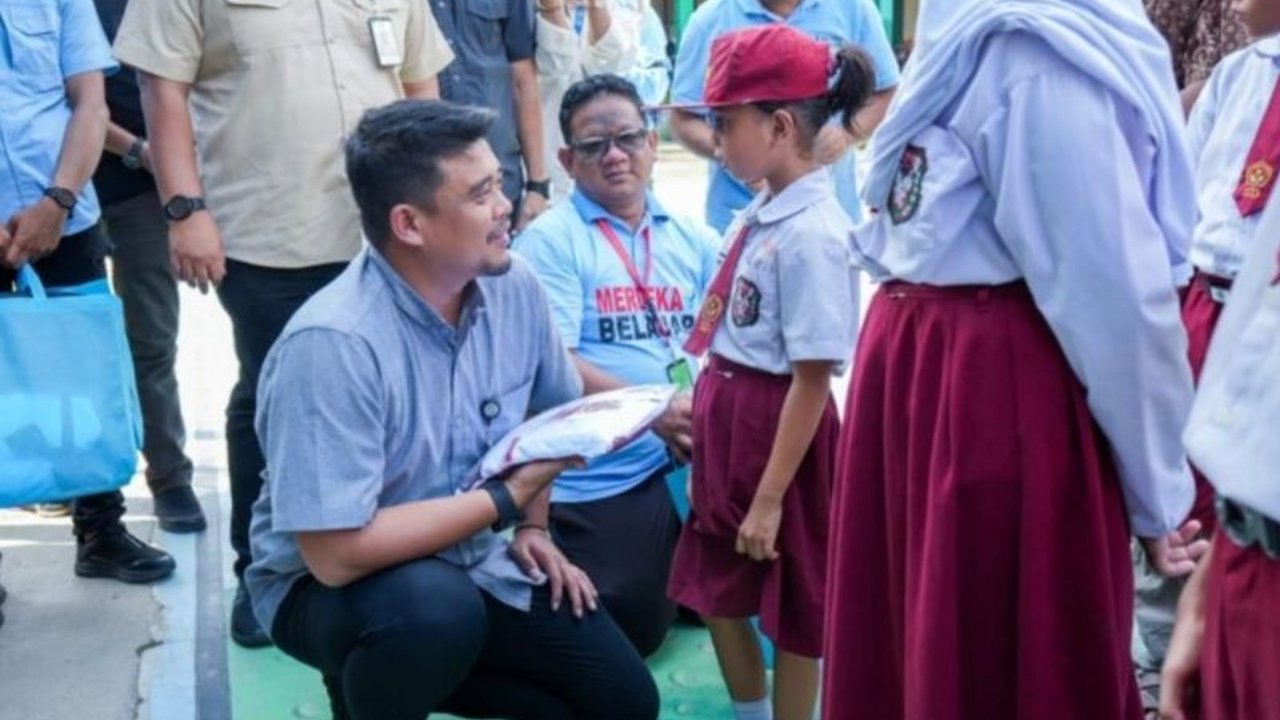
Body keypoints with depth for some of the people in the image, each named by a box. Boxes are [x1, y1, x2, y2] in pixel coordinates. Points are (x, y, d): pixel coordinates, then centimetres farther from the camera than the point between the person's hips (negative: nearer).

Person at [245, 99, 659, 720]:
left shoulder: (514, 287, -8)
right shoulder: (332, 343, -29)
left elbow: (549, 408, 14)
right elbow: (337, 554, -31)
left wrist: (534, 529, 5)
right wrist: (507, 498, -23)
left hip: (463, 560, 6)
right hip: (327, 585, -6)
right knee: (436, 605, -37)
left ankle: (396, 670, 14)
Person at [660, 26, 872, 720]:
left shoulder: (812, 235, -22)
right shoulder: (759, 215, 3)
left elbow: (812, 379, -22)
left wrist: (770, 498, -19)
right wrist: (703, 423, 16)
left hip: (780, 430, -9)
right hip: (730, 421, 9)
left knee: (792, 608, 10)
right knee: (717, 594, 20)